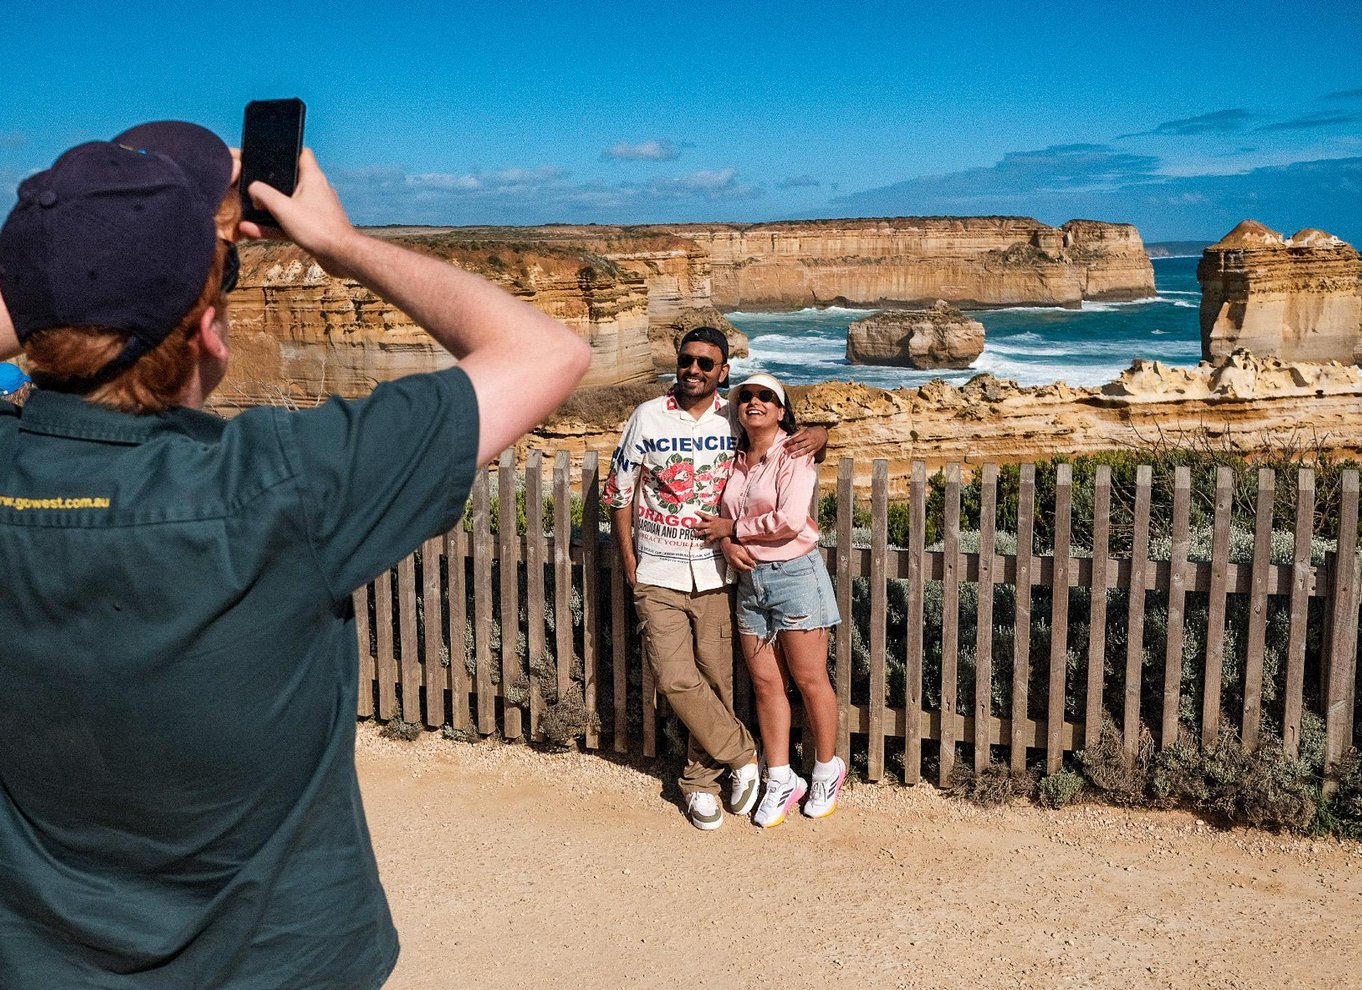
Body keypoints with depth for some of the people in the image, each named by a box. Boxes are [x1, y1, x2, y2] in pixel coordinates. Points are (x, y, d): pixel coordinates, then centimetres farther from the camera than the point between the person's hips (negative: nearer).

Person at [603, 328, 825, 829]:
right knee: (676, 680, -9)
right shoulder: (648, 417, -2)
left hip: (714, 575, 1)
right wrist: (628, 560, 4)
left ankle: (701, 781, 24)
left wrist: (819, 435, -10)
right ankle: (742, 754, 13)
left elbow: (786, 436, 15)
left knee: (715, 682, 5)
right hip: (658, 576, -1)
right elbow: (619, 488, 6)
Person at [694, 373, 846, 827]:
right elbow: (724, 518, 13)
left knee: (809, 680, 3)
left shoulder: (794, 454, -9)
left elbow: (789, 521, -20)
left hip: (795, 574, -6)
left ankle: (828, 769, 22)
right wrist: (729, 544, -9)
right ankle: (781, 779, 19)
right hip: (750, 579, 6)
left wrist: (733, 528, -10)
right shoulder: (736, 459, 10)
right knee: (765, 683, 8)